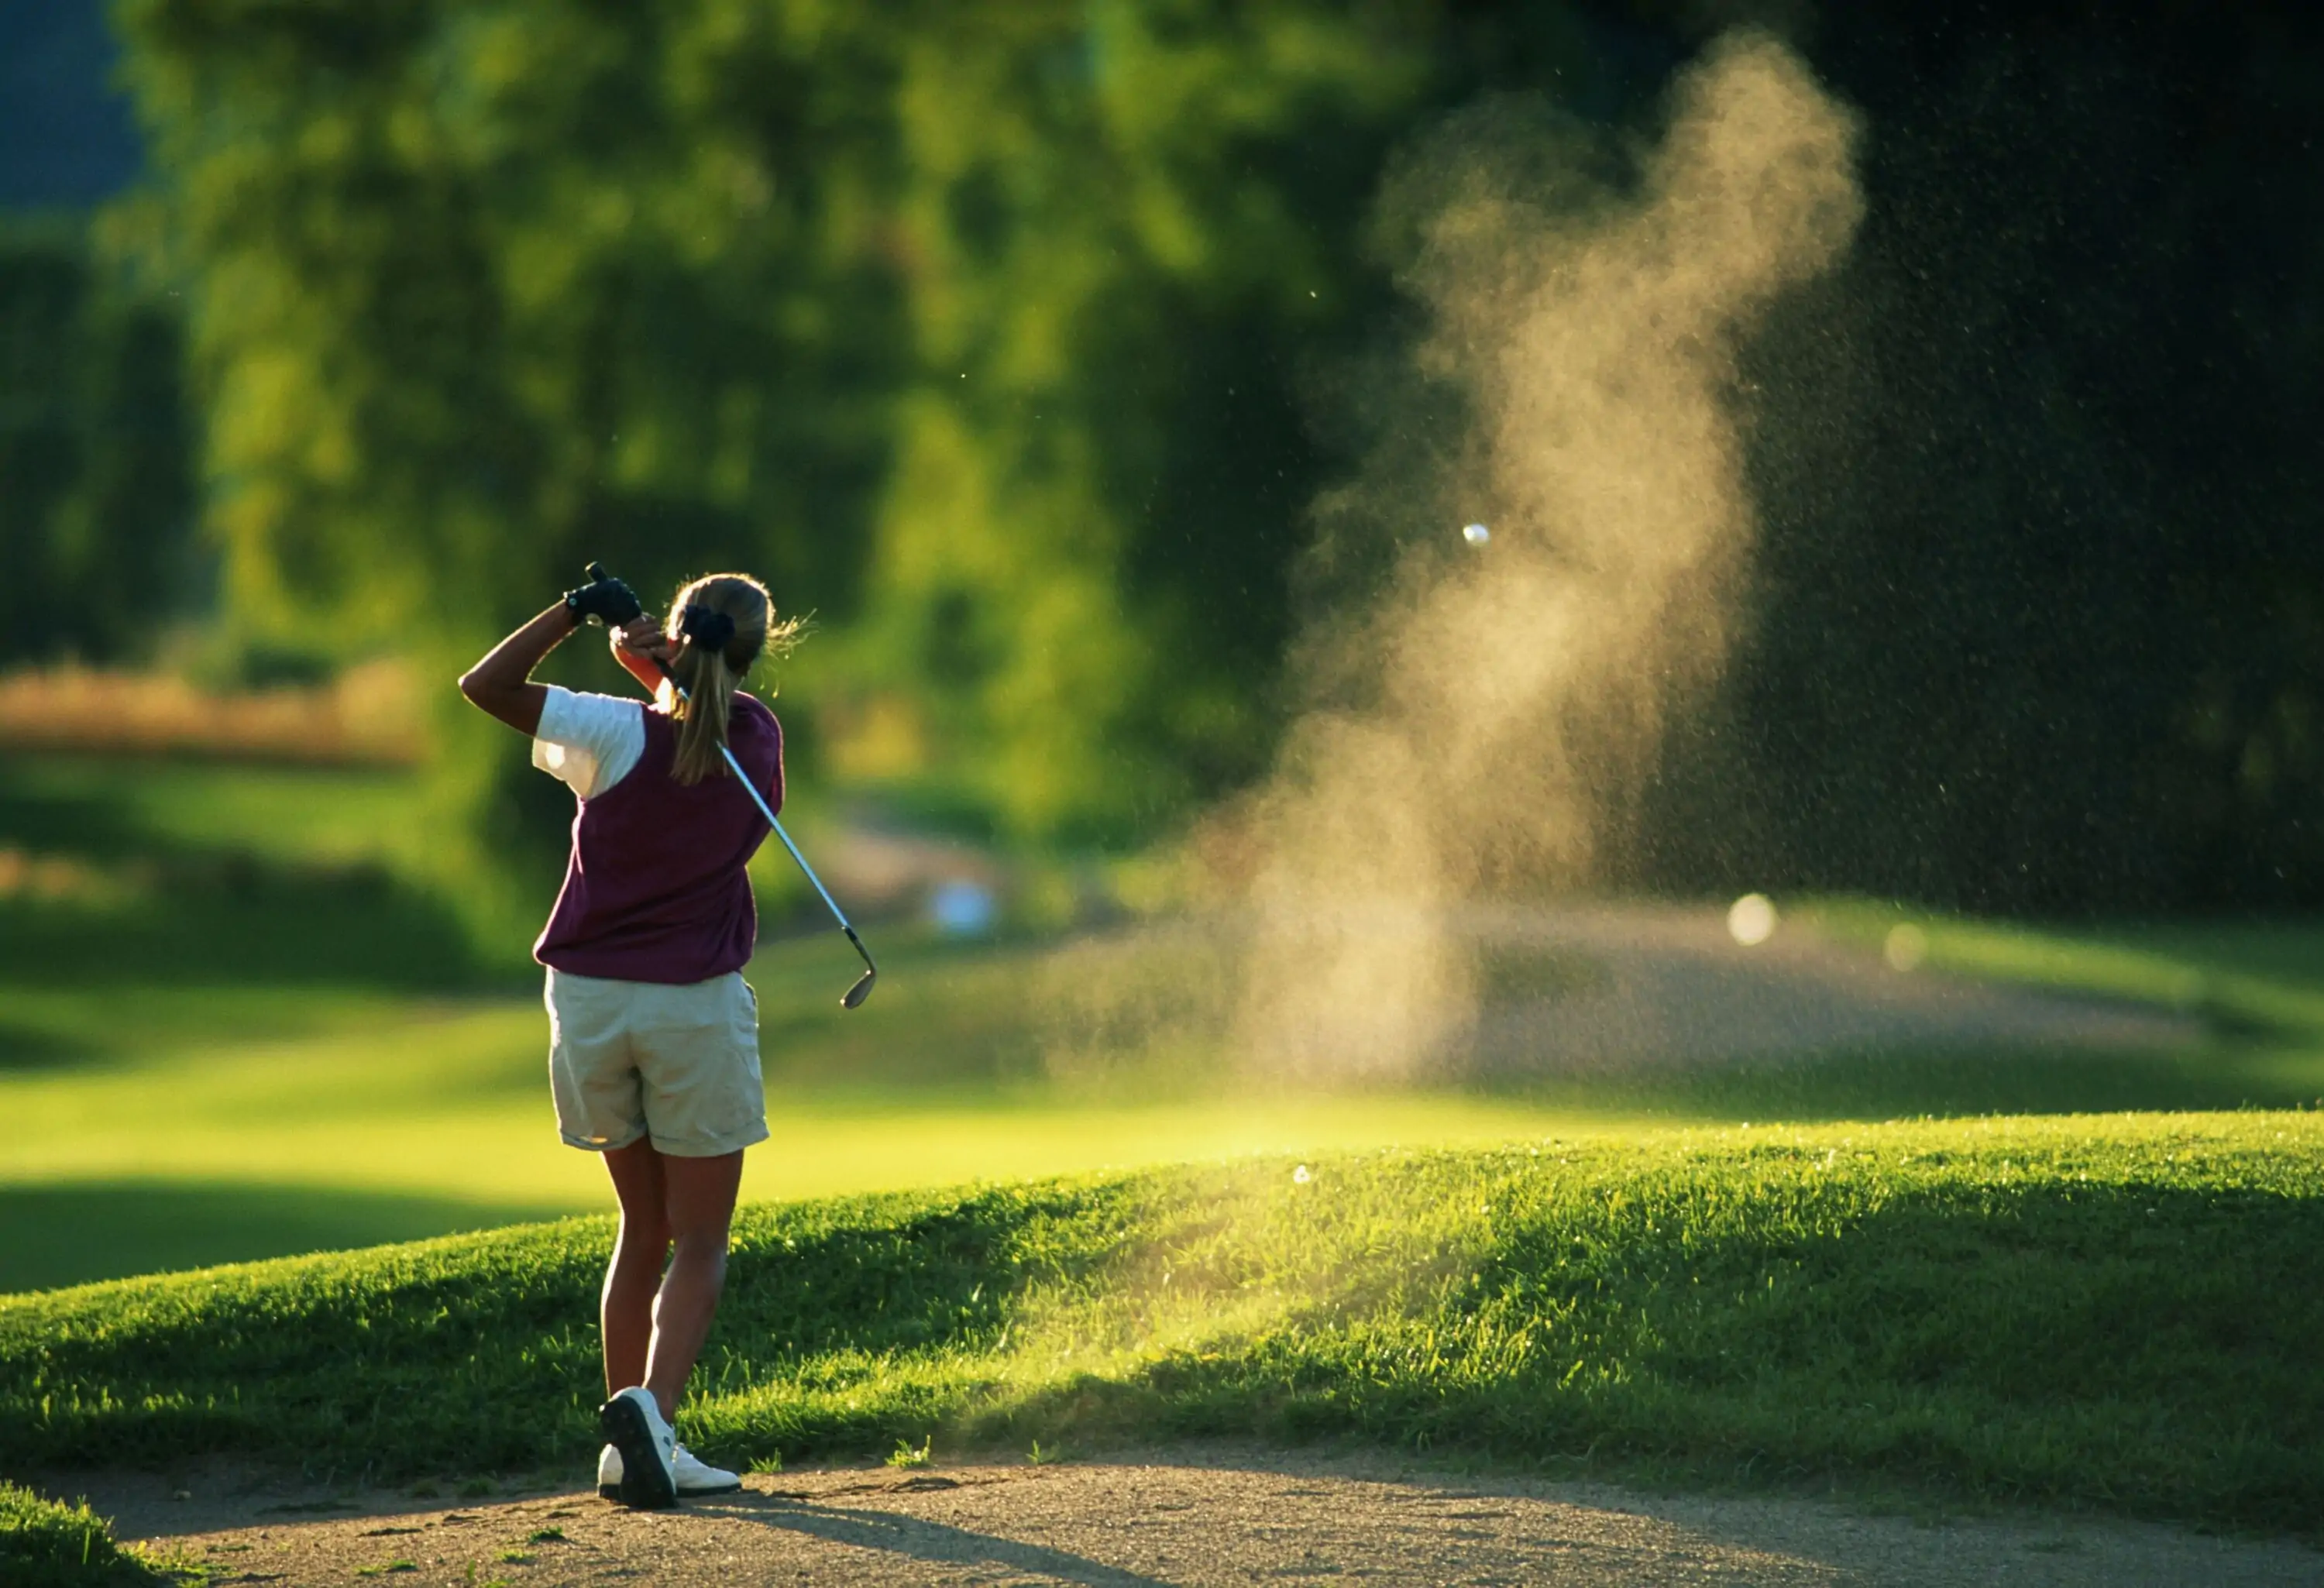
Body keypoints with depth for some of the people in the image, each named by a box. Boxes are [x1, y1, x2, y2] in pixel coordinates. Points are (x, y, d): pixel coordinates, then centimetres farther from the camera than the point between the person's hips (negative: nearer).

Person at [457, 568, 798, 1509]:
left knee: (643, 1230, 17)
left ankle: (630, 1447, 13)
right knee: (699, 1248, 3)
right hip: (695, 1006, -1)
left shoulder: (619, 735, -12)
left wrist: (574, 613, -10)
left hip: (589, 998, 1)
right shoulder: (756, 738, -3)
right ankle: (651, 1409, -22)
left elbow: (486, 684, -10)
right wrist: (650, 661, -3)